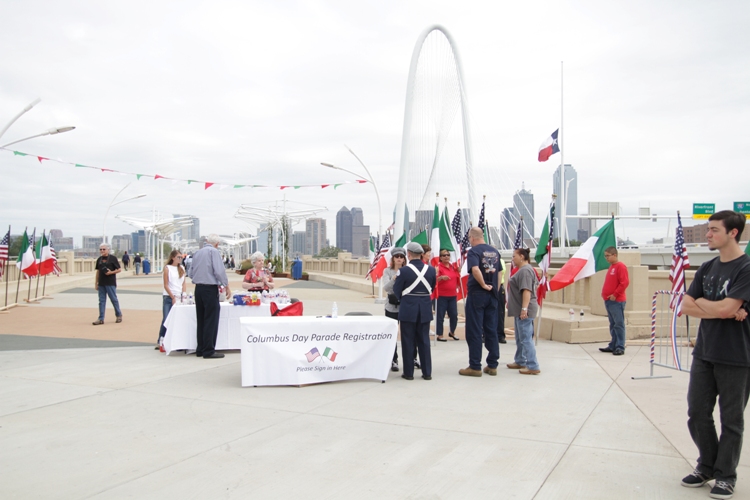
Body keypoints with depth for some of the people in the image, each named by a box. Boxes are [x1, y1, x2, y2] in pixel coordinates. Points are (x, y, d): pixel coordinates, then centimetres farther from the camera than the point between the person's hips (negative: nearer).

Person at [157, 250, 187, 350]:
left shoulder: (182, 268, 12)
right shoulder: (167, 268, 0)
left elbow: (184, 283, 12)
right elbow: (166, 285, -4)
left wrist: (183, 295, -2)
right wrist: (173, 297, -10)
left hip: (179, 297, 4)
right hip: (168, 297, -4)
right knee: (166, 319, -8)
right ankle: (160, 341, 1)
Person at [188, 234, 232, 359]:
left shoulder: (197, 253, 12)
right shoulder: (214, 252, -8)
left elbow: (190, 273, 17)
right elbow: (219, 271, -16)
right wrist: (227, 287, -7)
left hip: (198, 288, 7)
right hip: (210, 288, -7)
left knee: (201, 320, 12)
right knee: (211, 320, -2)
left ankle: (200, 349, 18)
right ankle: (209, 351, -1)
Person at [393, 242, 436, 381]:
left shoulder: (404, 270, -13)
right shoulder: (431, 269, -2)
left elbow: (397, 290, -4)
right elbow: (432, 288, 10)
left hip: (408, 308, -3)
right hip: (425, 308, 4)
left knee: (408, 341, 7)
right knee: (424, 340, 12)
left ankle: (409, 372, 11)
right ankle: (427, 372, 14)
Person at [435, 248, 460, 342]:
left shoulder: (453, 267, 11)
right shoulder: (438, 267, -7)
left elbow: (458, 278, 25)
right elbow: (435, 280, -15)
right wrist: (441, 277, -31)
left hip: (452, 295, 6)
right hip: (441, 296, -5)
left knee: (454, 315, 8)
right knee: (440, 316, -2)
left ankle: (452, 332, 30)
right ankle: (439, 335, 8)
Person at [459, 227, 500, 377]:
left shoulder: (473, 251, -11)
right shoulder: (495, 252, 9)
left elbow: (475, 270, -27)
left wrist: (484, 285, -16)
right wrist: (494, 288, 15)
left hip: (477, 294, -6)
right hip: (492, 295, 6)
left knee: (474, 331, 1)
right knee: (491, 330, 10)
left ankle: (475, 367, 4)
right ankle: (492, 365, 15)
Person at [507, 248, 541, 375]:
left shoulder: (525, 270, -17)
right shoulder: (524, 269, 16)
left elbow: (527, 291, -25)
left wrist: (524, 308, -29)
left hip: (524, 311, -11)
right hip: (520, 310, 11)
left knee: (526, 338, -8)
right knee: (520, 338, 19)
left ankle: (533, 367, -5)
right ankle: (520, 362, 29)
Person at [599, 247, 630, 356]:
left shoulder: (620, 266, -10)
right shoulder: (611, 266, 17)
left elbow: (624, 283, -18)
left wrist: (615, 295, -17)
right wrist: (605, 293, 14)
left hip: (617, 301, -9)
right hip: (609, 301, 9)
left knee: (619, 324, -5)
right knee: (613, 324, 12)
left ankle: (620, 347, -3)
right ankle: (613, 346, 17)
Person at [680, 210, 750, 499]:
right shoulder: (707, 268, 8)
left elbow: (726, 307, -22)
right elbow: (686, 306, 2)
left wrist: (700, 303, -4)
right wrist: (725, 312, -10)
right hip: (704, 353, 6)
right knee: (697, 413, 11)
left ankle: (725, 476, 22)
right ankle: (707, 466, 29)